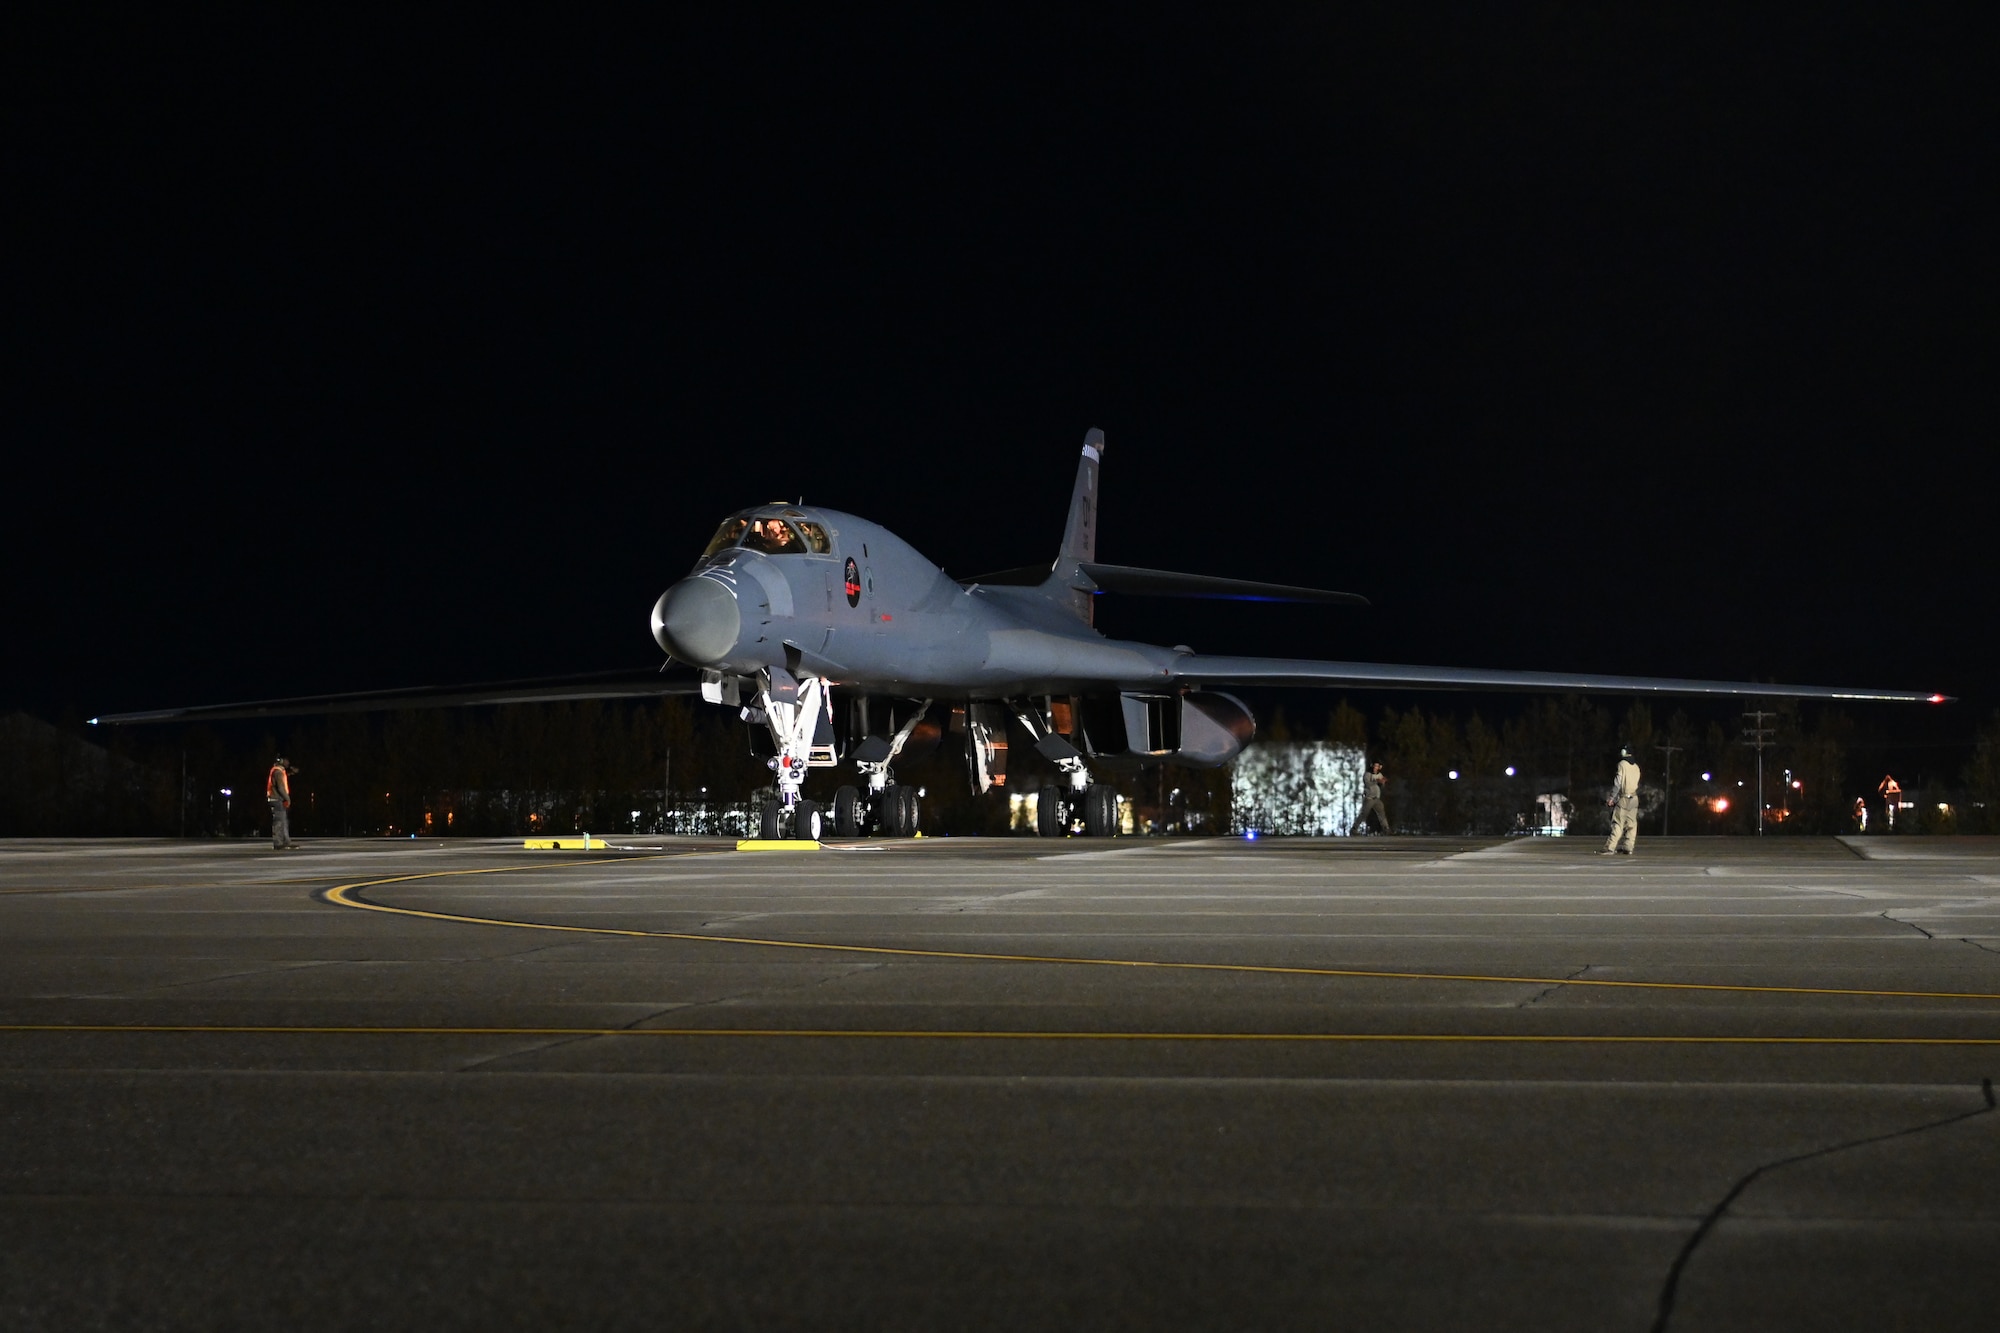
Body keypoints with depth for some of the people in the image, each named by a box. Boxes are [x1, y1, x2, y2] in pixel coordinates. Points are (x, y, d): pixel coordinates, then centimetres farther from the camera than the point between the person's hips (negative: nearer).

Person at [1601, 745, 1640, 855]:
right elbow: (1637, 784, 13)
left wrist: (1612, 797, -10)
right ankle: (1629, 847, 9)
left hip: (1623, 798, -6)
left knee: (1618, 824, -10)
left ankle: (1610, 848, -15)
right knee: (1631, 824, 9)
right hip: (1634, 799, 6)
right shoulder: (1636, 767, 12)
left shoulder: (1622, 764, -7)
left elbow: (1618, 783, -13)